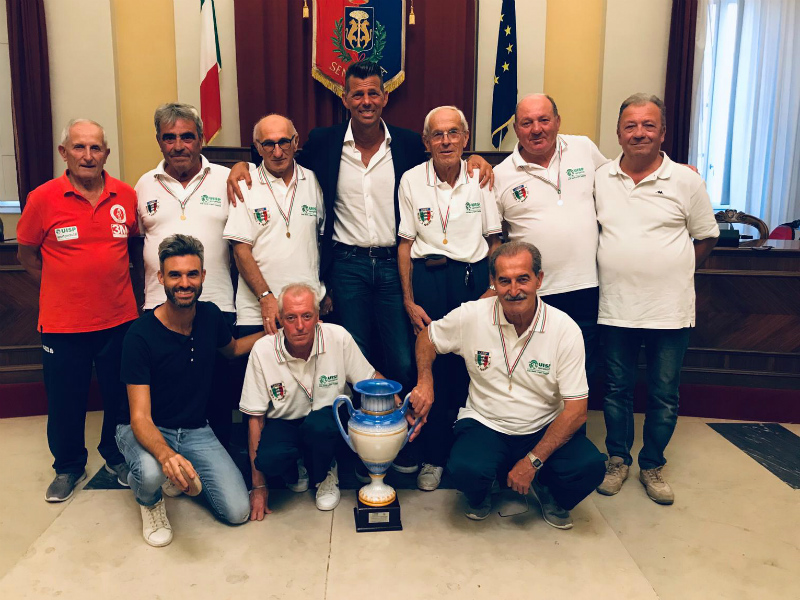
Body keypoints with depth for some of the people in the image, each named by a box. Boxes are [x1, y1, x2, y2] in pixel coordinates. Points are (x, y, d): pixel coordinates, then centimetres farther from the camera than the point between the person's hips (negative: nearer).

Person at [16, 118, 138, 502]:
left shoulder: (126, 196, -2)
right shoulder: (43, 198, -8)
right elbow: (27, 256, 4)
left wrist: (110, 282, 10)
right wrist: (65, 287, 3)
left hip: (119, 318, 2)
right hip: (63, 323, -2)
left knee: (121, 397, 14)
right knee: (65, 402, 11)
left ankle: (117, 457, 37)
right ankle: (68, 468, 34)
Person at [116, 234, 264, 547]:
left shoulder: (210, 316, -7)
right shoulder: (141, 334, -22)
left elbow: (230, 349, 19)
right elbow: (140, 416, -27)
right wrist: (165, 454, -48)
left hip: (195, 430, 4)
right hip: (147, 429, -4)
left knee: (237, 512, -10)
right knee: (151, 473, -39)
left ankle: (188, 475, 19)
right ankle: (149, 501, 0)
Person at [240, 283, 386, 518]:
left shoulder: (338, 338, -17)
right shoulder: (262, 350, -17)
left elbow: (372, 380, -6)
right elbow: (255, 417, -10)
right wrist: (258, 486, -9)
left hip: (327, 420, 0)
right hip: (283, 423, 0)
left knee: (318, 425, -35)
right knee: (269, 459, -31)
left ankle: (325, 474, 2)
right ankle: (296, 471, 9)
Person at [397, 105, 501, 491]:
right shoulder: (412, 180, 2)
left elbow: (494, 241, 6)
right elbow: (405, 243, 4)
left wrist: (491, 292, -3)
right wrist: (409, 301, -1)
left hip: (473, 277, 0)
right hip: (427, 277, 0)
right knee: (430, 368, 2)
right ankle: (433, 457, 19)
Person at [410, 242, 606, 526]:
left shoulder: (565, 329, -14)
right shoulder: (472, 316, -11)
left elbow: (576, 409, -13)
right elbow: (426, 338, 9)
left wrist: (532, 461, -19)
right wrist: (425, 382, -9)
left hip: (545, 429, 1)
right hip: (485, 424, 0)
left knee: (590, 467, -26)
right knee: (465, 469, -32)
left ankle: (553, 497, 12)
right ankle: (480, 495, 10)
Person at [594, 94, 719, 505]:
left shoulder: (685, 181, 0)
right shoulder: (600, 179, 4)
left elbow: (706, 238, 7)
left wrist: (674, 271, 0)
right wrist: (620, 270, 2)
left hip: (670, 309, -1)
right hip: (616, 307, 1)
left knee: (664, 395, 9)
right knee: (616, 389, 12)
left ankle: (652, 465, 27)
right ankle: (618, 459, 30)